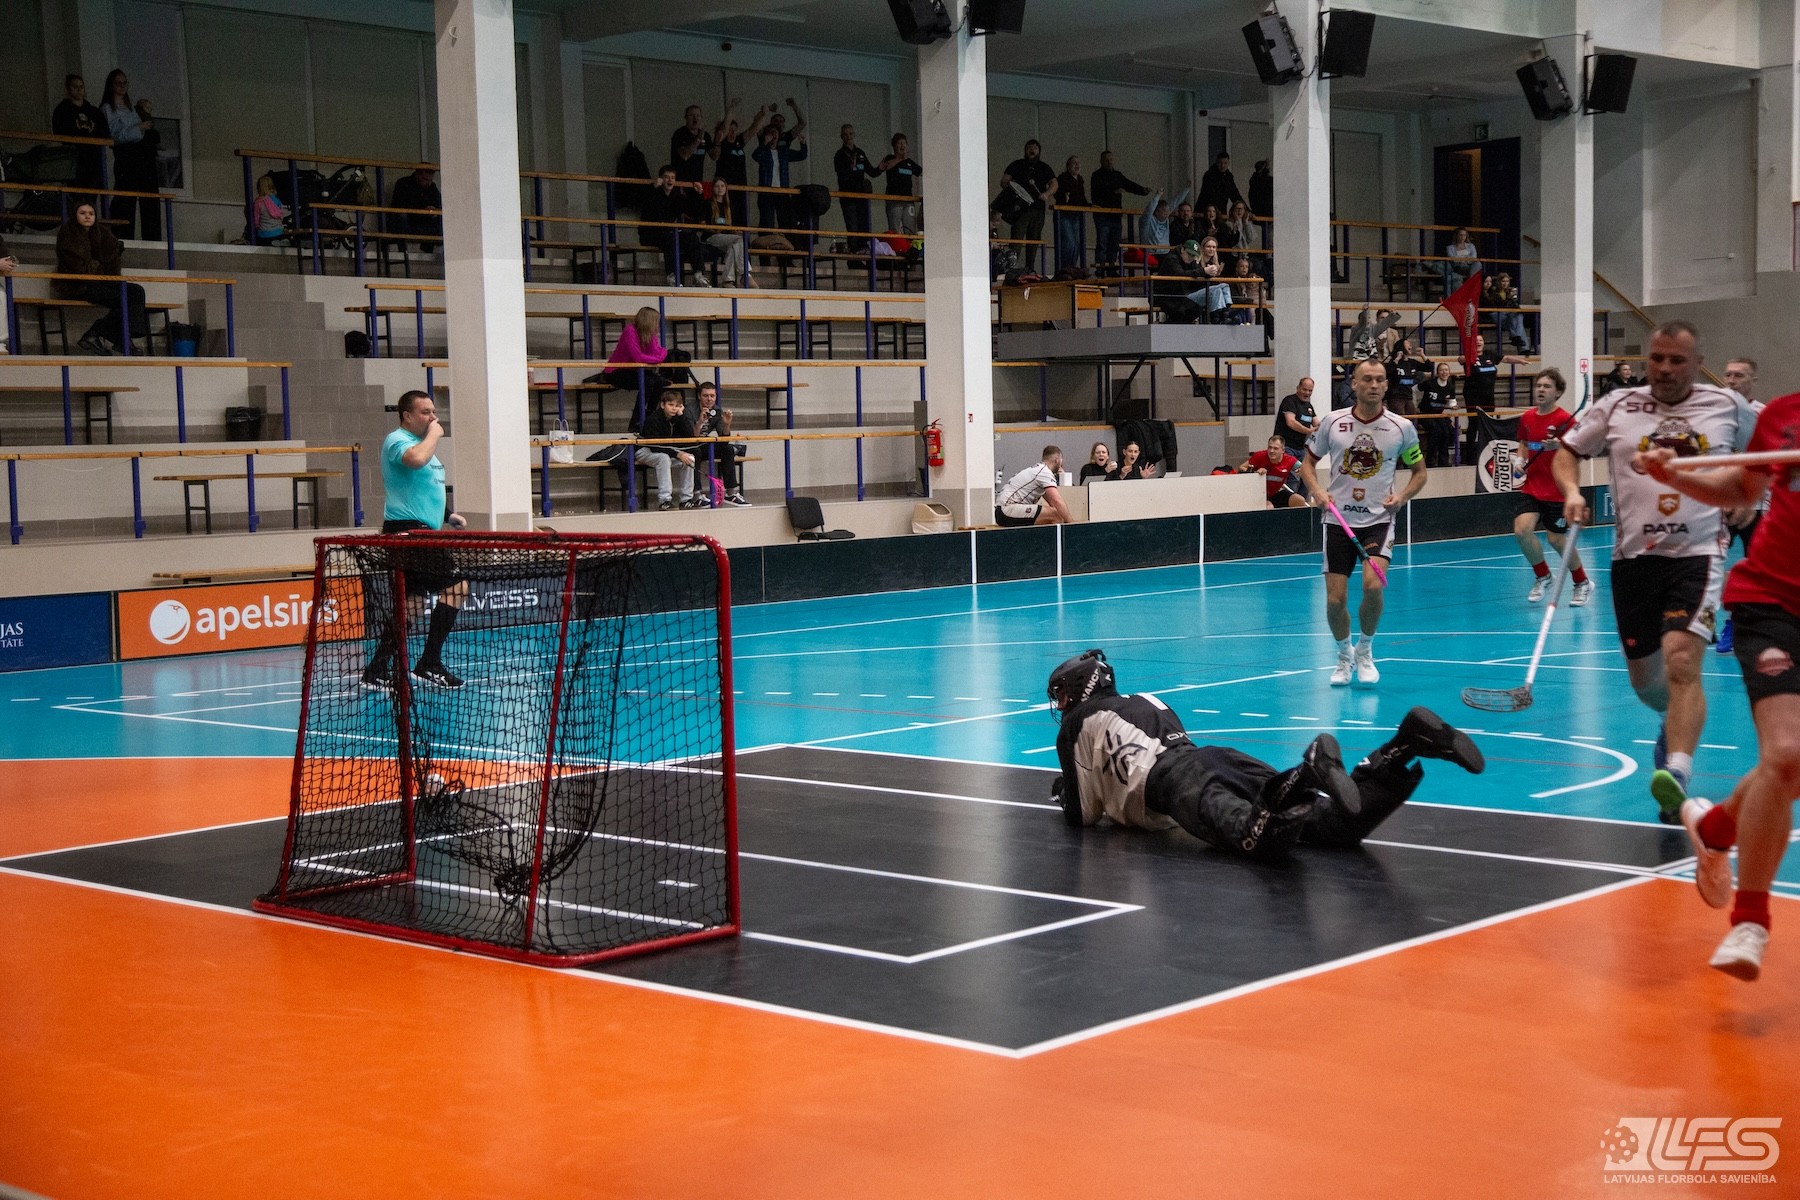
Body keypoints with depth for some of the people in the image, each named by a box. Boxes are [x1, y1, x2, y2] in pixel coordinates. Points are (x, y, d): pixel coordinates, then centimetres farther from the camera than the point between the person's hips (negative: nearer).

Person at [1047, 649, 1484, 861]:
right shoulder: (1146, 703, 39)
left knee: (1259, 840, -35)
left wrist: (1064, 791, 43)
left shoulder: (1077, 725, 20)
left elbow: (1084, 813, 20)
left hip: (1175, 781, -6)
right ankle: (1407, 744, -26)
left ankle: (1309, 770, -60)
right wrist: (1075, 787, 61)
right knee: (1339, 826, -9)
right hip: (1221, 758, 7)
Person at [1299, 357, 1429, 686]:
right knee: (1335, 600, -3)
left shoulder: (1402, 427, -1)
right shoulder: (1332, 423, -1)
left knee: (1373, 585, -23)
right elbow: (1308, 462, 11)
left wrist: (1403, 496, -8)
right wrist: (1316, 490, -9)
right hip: (1339, 521, 1)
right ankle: (1344, 655, 28)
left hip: (1379, 520, -1)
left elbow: (1420, 472, 11)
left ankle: (1365, 650, 4)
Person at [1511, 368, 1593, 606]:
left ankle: (1583, 584, 26)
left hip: (1558, 490, -4)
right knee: (1522, 529, -14)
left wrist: (1559, 446, -33)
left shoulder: (1566, 420, -12)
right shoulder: (1526, 419, 4)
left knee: (1556, 539, 1)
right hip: (1532, 487, 4)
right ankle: (1542, 576, 11)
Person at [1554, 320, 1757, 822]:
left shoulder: (1727, 406, 5)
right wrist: (1571, 491, -5)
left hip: (1697, 555, -3)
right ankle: (1679, 722, 46)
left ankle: (1676, 773, -33)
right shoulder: (1617, 406, 5)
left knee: (1682, 663, -23)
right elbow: (1567, 451, 14)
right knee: (1644, 681, 12)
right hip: (1634, 556, 3)